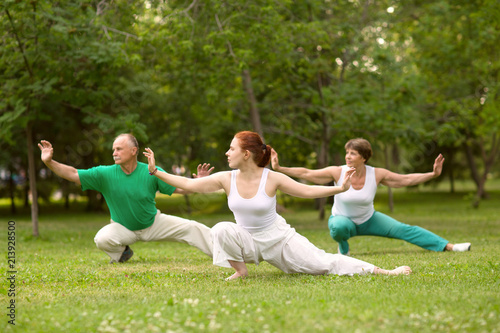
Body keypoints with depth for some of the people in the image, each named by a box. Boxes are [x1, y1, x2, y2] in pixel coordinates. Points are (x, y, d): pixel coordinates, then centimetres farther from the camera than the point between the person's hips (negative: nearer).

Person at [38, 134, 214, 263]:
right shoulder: (105, 174, -18)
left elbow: (179, 188, -12)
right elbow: (73, 174, -19)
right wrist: (49, 162, -31)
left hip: (153, 224, 0)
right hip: (123, 228, 0)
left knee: (192, 228, -12)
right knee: (102, 239, -29)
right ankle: (122, 252, 5)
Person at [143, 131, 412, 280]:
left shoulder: (272, 179, -16)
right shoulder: (226, 179, -10)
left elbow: (306, 190, -9)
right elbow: (189, 184, -7)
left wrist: (340, 188, -19)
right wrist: (156, 171, -11)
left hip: (279, 238, -2)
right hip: (247, 240, 2)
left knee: (322, 263, -12)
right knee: (221, 229, -29)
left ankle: (382, 272, -4)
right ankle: (240, 271, -6)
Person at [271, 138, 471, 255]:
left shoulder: (376, 174, -17)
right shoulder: (337, 172, -22)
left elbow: (406, 179, -9)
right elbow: (306, 174, -22)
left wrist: (433, 174, -16)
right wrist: (279, 169, -31)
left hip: (368, 220, 2)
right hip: (343, 219, -2)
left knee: (404, 230, -11)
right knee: (338, 227, -40)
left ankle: (449, 247, -9)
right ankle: (343, 250, -5)